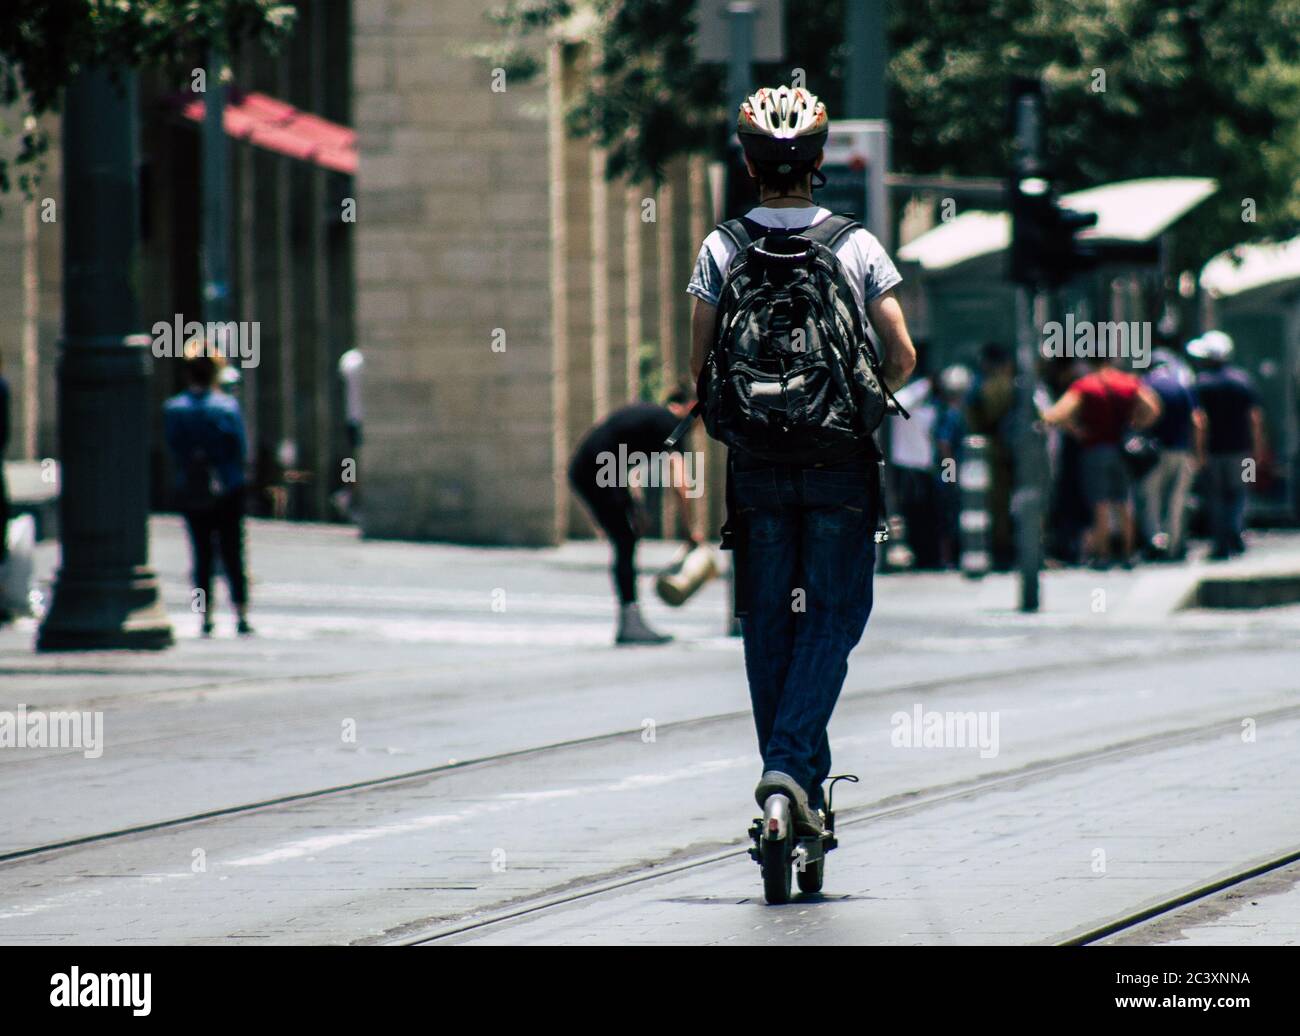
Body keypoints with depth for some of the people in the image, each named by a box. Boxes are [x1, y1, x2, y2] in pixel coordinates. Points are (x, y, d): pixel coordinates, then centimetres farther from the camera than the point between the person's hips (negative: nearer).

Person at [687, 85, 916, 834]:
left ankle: (801, 789, 12)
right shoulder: (857, 246, -3)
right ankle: (792, 763, -13)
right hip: (841, 463, -1)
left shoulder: (722, 250, -2)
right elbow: (903, 357, -4)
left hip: (756, 462, 1)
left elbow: (700, 365, -3)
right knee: (834, 616, 4)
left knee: (769, 624, 10)